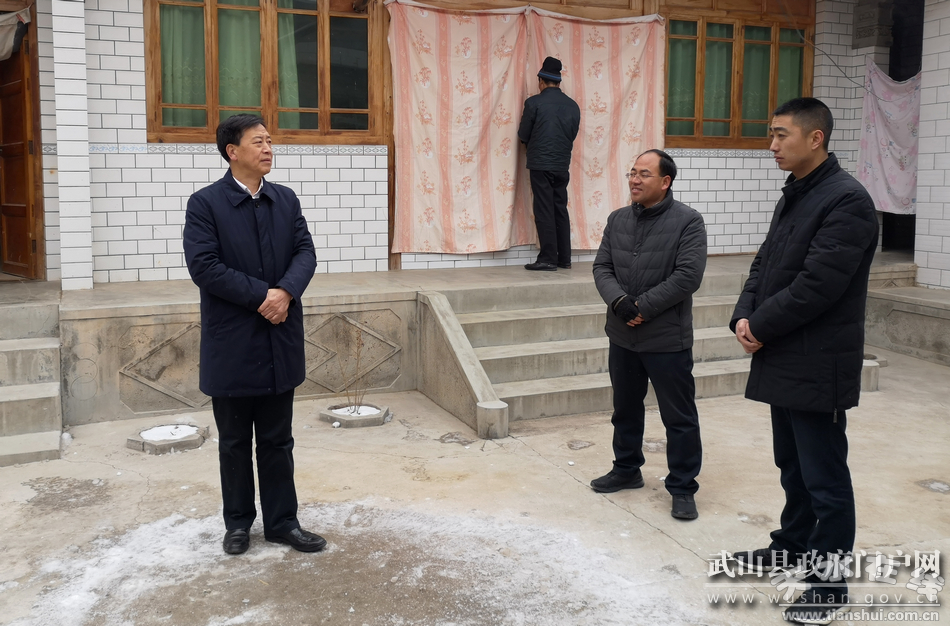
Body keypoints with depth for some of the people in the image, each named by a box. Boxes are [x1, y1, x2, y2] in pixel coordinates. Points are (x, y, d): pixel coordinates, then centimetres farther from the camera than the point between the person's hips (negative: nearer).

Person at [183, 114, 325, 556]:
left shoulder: (286, 200, 8)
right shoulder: (205, 204, -7)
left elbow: (305, 251, 2)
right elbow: (203, 265, -15)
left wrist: (286, 292, -17)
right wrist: (261, 295, -18)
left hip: (280, 341, 4)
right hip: (232, 345, -3)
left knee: (277, 440, 12)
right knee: (234, 442, 11)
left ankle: (282, 521, 23)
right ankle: (238, 522, 27)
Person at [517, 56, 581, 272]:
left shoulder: (534, 102, -7)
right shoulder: (573, 106, 6)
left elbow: (523, 136, -1)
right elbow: (572, 135, 12)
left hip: (541, 165, -5)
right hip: (562, 165, 5)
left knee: (544, 212, -2)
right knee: (560, 210, 12)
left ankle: (548, 259, -3)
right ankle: (564, 258, 14)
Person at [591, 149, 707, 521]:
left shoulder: (688, 221, -9)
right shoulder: (618, 220, 8)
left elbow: (688, 276, -17)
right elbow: (602, 267, 3)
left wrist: (643, 306, -18)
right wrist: (619, 301, -16)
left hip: (667, 339, -6)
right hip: (623, 336, 6)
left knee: (679, 418, 3)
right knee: (625, 409, 20)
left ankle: (682, 488, 16)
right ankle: (626, 470, 38)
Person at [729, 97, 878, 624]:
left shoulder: (846, 201, -16)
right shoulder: (794, 196, 14)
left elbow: (816, 285, -23)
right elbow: (765, 265, 13)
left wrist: (761, 326, -14)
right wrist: (744, 317, -3)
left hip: (818, 366, -9)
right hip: (783, 360, 9)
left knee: (824, 476, 1)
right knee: (792, 463, 22)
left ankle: (830, 581, 13)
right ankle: (793, 544, 39)